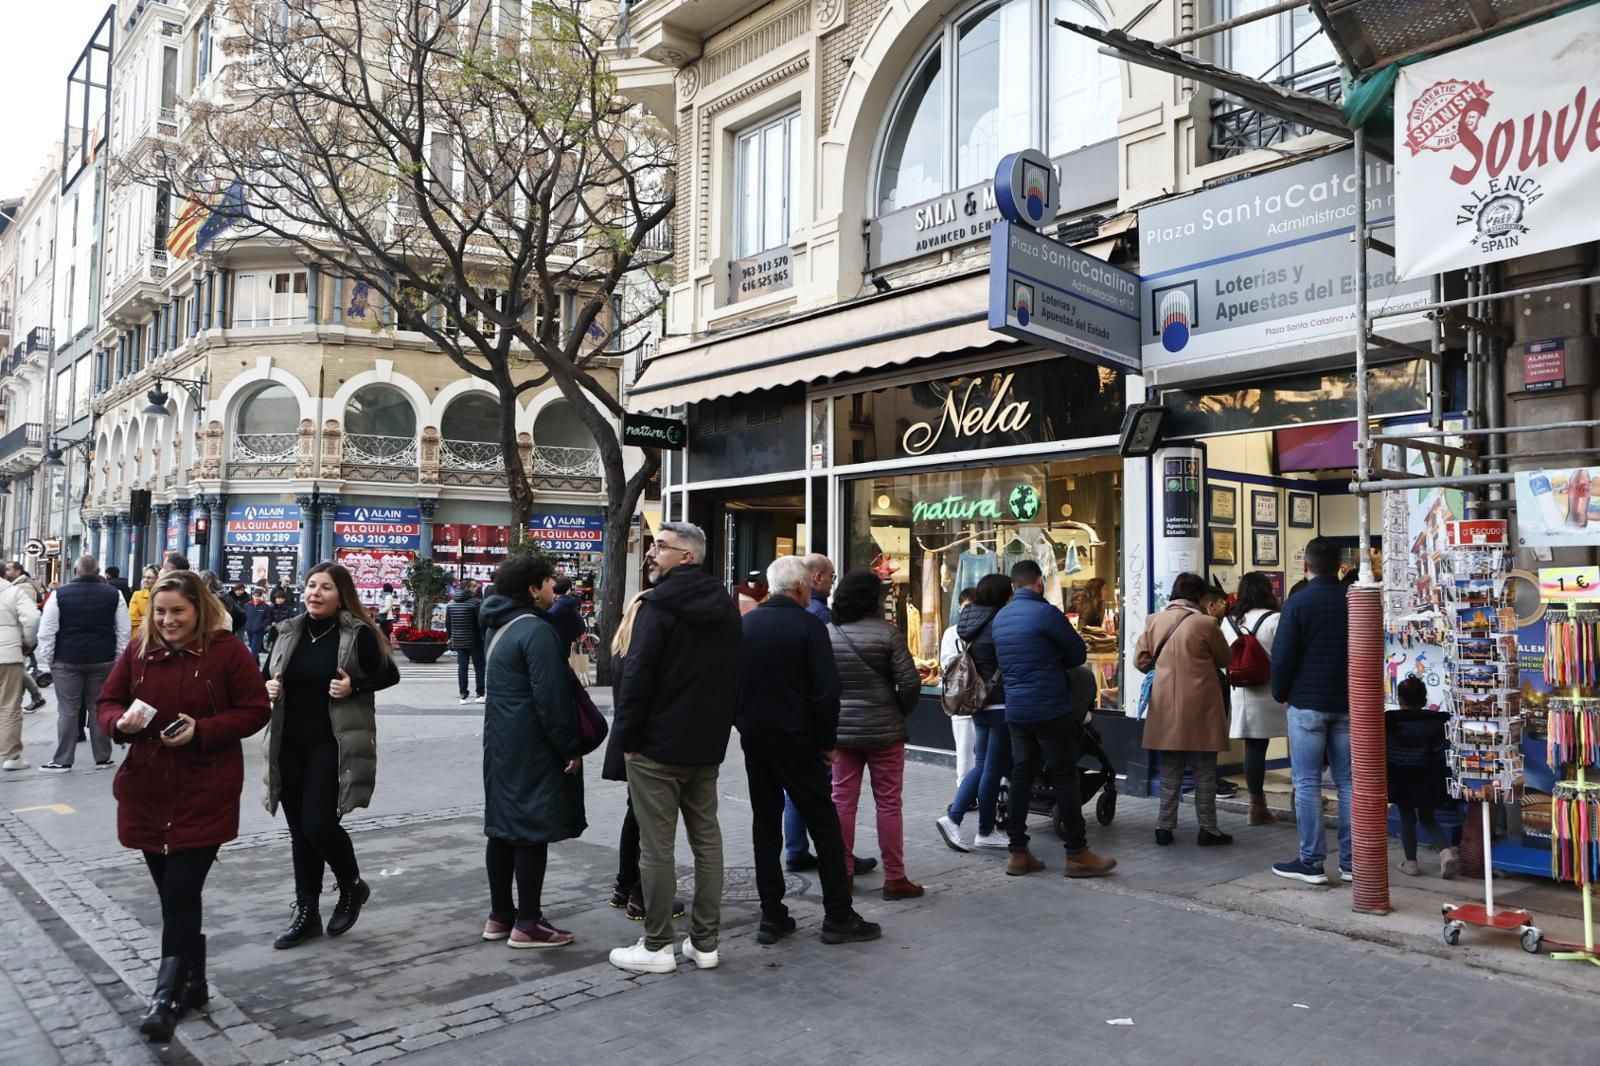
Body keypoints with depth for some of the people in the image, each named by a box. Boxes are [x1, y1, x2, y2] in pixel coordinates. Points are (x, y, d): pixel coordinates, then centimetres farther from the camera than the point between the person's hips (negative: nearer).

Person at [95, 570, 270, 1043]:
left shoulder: (227, 650, -8)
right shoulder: (138, 650, 5)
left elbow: (255, 711, -6)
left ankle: (167, 997, 2)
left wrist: (201, 730, -19)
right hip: (147, 790, 5)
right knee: (175, 892, 14)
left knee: (180, 892, -8)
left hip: (205, 793, -5)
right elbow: (106, 702, 12)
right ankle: (193, 983, 29)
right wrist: (121, 721, -11)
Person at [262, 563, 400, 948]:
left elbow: (390, 674, -2)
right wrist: (268, 688, -4)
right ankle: (306, 910, 22)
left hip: (333, 745, -5)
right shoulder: (288, 631, 7)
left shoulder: (358, 633, -7)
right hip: (290, 745, 5)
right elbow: (267, 677, 19)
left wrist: (354, 687, -18)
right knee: (299, 829, 10)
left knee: (318, 824, -9)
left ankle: (352, 886, 19)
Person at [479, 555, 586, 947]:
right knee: (532, 830, -3)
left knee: (503, 827, 14)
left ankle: (500, 915, 23)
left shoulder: (501, 626, 13)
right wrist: (570, 748, -14)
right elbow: (550, 698, -21)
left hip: (501, 743, 10)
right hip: (532, 749, -10)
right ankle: (527, 924, 3)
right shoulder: (537, 631, -18)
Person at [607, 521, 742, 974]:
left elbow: (636, 676, -19)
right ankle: (705, 942, 19)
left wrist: (625, 736, -9)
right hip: (707, 744, 7)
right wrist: (718, 725, 17)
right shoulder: (724, 606, 9)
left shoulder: (657, 606, -15)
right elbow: (733, 674, 14)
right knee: (707, 839, 12)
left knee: (656, 847, 1)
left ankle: (656, 946, 10)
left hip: (657, 746, -7)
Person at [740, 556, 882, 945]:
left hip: (754, 738, 5)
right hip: (795, 739, -5)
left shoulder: (744, 625, 4)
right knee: (823, 824, 4)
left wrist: (745, 725, 15)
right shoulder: (808, 625, -11)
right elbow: (826, 690, -15)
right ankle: (838, 917, 8)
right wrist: (828, 741, -5)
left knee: (765, 823, 11)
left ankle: (772, 917, 14)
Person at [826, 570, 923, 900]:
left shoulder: (826, 634, 0)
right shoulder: (887, 633, -11)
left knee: (842, 800, 11)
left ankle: (841, 872, 18)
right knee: (888, 803, 4)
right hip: (883, 730, -3)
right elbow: (909, 683, -13)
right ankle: (894, 878, 11)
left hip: (841, 730, 4)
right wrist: (901, 712, 4)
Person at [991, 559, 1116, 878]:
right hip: (1051, 709, -7)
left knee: (1021, 777, 9)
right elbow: (1079, 654, -5)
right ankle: (1077, 854, 7)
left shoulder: (999, 618, 9)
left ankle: (1018, 852, 12)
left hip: (1016, 710, 7)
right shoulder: (1045, 613, -13)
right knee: (1065, 779, 1)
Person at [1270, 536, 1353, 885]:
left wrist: (1280, 693, 4)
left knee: (1307, 783, 0)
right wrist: (1358, 692, 19)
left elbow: (1283, 656, -11)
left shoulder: (1297, 602, -10)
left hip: (1307, 703, -5)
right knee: (1348, 782, 9)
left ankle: (1311, 862, 3)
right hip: (1347, 703, 5)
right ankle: (1351, 861, 13)